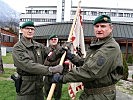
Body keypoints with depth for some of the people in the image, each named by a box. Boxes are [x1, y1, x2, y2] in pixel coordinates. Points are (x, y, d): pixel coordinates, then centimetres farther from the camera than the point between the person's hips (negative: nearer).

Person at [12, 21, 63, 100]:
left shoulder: (39, 46, 7)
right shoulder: (18, 48, -14)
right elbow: (29, 65, -27)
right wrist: (51, 69, -36)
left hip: (39, 87, 6)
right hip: (25, 89, -6)